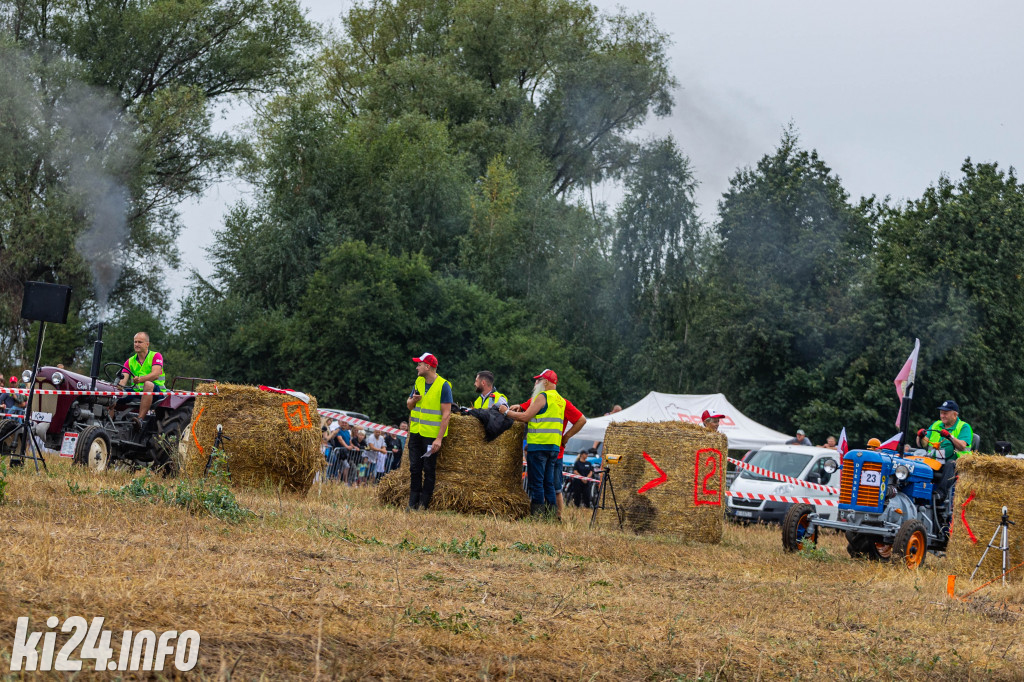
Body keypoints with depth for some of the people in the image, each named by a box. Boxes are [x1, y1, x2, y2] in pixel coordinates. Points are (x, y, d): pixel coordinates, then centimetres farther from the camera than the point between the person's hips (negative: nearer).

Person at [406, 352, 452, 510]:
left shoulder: (443, 386, -10)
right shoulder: (418, 382, 10)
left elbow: (446, 414, -13)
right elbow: (408, 405, 19)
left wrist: (439, 439, -19)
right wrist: (413, 400, -7)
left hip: (432, 435, -6)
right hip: (416, 432, 6)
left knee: (429, 470, 0)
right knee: (415, 468, 6)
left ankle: (423, 504, 5)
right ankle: (413, 503, 11)